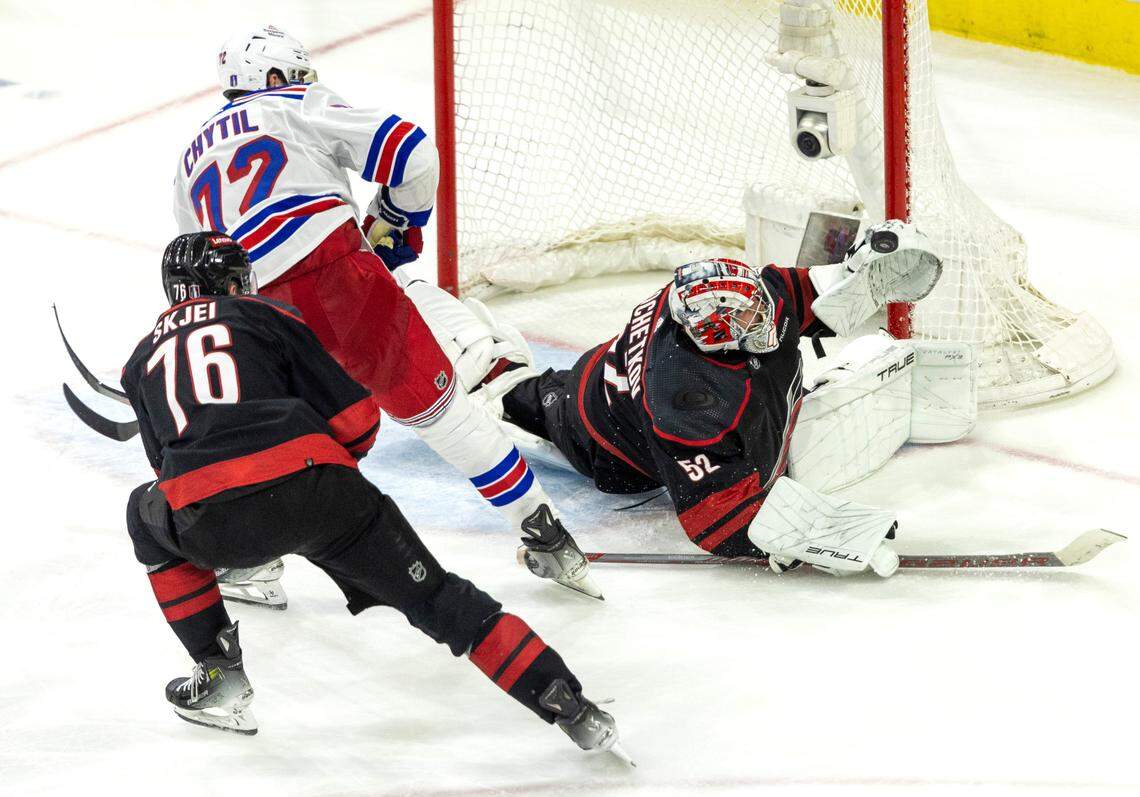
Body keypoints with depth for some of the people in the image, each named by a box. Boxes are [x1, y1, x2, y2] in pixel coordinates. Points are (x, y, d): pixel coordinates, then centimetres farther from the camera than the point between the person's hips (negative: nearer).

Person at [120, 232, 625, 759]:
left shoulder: (143, 360, 27)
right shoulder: (265, 315, 21)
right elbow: (355, 417, 14)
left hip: (213, 522, 0)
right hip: (317, 490, 0)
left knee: (150, 518, 35)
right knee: (435, 596, 12)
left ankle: (220, 677, 29)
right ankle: (570, 707, 2)